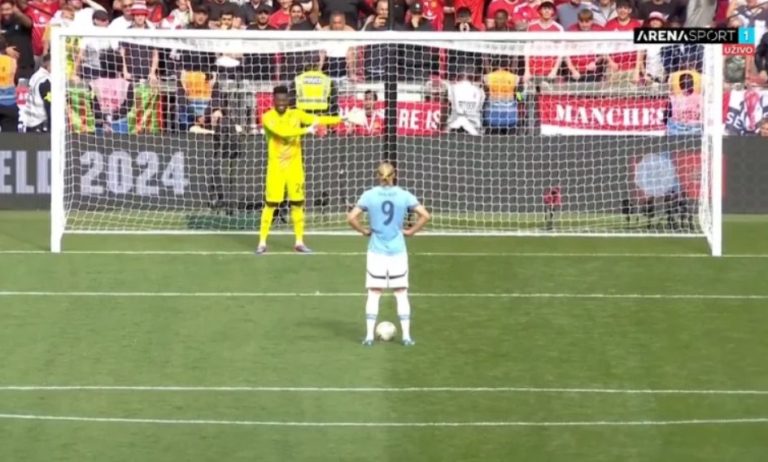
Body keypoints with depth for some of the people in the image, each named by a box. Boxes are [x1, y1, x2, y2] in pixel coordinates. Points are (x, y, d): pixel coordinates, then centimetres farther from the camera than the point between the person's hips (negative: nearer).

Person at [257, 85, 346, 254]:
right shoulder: (268, 117, -10)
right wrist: (305, 130, -29)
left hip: (294, 165, 4)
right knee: (270, 204, -4)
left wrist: (342, 119, -14)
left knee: (297, 203, 5)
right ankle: (262, 242, 1)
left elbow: (317, 119, -4)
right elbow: (281, 131, -26)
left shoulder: (296, 114, 3)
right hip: (276, 166, -4)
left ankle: (299, 242, 13)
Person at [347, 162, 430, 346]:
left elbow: (351, 218, -11)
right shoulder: (404, 196, -4)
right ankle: (406, 336, 7)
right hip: (398, 251, 0)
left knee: (374, 294, 7)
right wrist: (410, 231, 2)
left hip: (376, 251, 0)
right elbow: (425, 215, -9)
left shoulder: (369, 195, -5)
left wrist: (364, 231, 3)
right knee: (401, 293, 7)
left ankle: (369, 336, 5)